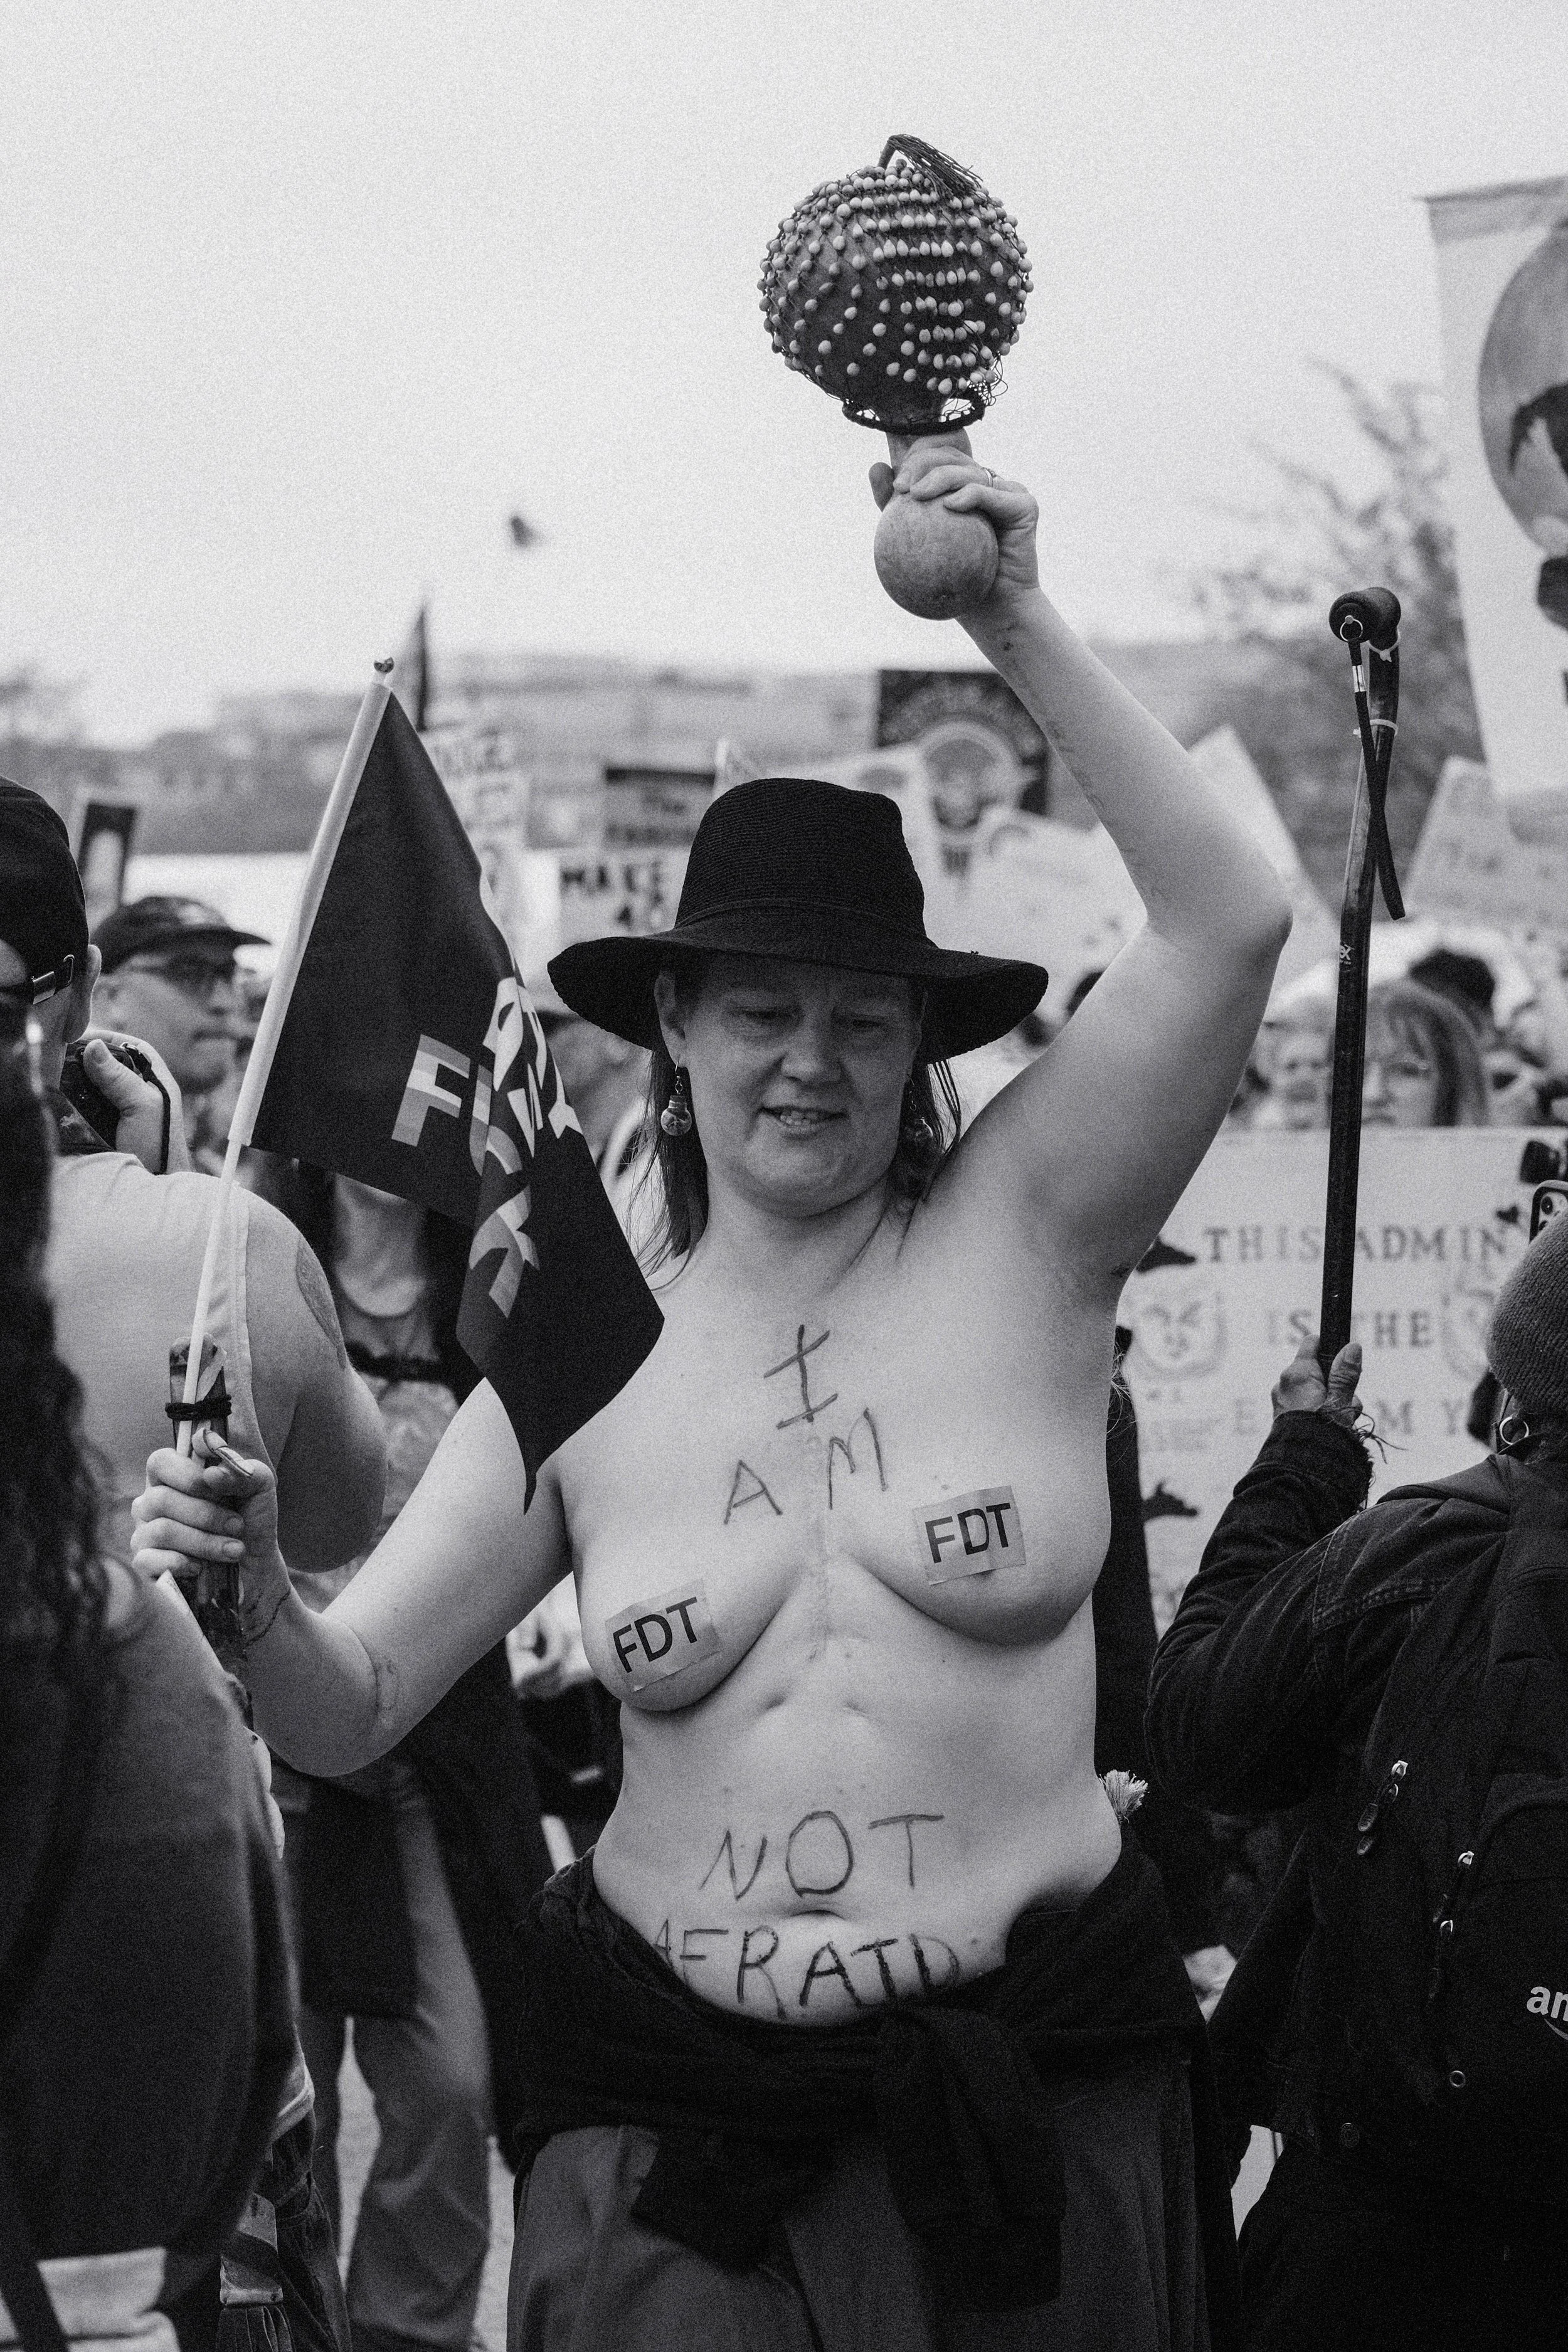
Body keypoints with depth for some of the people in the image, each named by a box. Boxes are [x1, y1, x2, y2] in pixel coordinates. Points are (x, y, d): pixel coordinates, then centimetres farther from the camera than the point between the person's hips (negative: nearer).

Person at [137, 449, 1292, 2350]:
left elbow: (1235, 920, -14)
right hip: (673, 2112, 1)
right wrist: (250, 1594, -19)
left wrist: (1019, 632, -16)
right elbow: (345, 1715, 2)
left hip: (1030, 2100, -1)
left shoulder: (1023, 1232, -2)